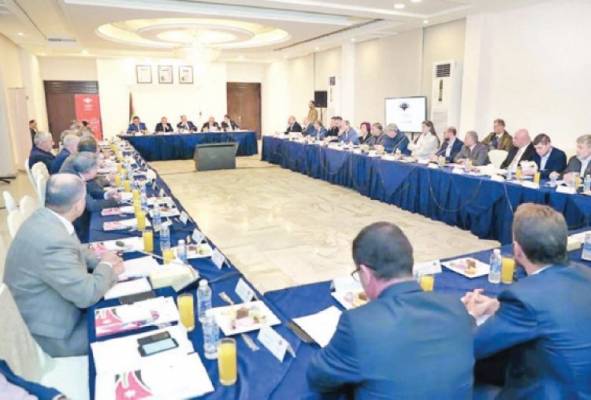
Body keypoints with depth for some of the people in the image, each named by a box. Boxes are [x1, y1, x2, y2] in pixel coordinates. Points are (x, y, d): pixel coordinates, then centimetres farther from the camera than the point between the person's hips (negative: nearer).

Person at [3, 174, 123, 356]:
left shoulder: (45, 218, -6)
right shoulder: (51, 240, -35)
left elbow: (76, 250, 11)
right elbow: (87, 294, -29)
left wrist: (103, 263, -5)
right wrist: (106, 265, -12)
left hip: (47, 309, 9)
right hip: (49, 331, -9)